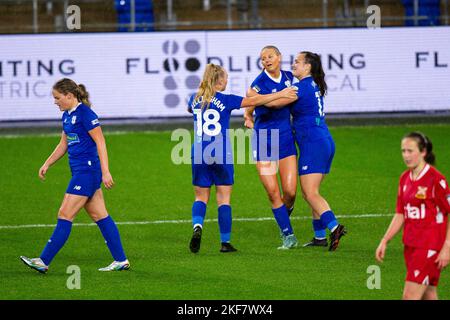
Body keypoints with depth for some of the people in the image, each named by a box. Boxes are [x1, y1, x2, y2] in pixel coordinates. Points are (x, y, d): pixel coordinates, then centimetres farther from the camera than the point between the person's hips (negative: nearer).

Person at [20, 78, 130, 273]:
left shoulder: (85, 114, -14)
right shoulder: (67, 116, 13)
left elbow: (100, 143, -16)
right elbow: (63, 145, 25)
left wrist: (105, 172, -20)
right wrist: (47, 164, 19)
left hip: (87, 170, -10)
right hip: (79, 171, 10)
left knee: (65, 215, -8)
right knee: (99, 216, 10)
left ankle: (43, 262, -6)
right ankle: (121, 261, 13)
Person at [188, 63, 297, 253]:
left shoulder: (195, 100, 5)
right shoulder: (225, 100, -7)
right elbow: (253, 101, -7)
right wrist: (280, 94, -1)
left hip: (199, 156, 3)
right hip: (221, 156, -3)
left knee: (201, 197, 11)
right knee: (223, 199, 6)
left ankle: (197, 226, -17)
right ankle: (225, 242, 6)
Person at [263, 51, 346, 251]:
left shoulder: (302, 87, -13)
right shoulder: (314, 85, 16)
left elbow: (275, 103, -18)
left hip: (313, 144, -9)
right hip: (325, 142, 9)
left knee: (311, 193, -11)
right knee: (310, 192, 14)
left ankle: (334, 227, -25)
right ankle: (320, 236, 13)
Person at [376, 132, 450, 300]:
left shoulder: (436, 179, -12)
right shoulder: (405, 178, 10)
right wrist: (384, 241, 12)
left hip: (430, 247, -7)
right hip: (411, 246, 7)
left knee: (410, 296, -12)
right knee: (429, 297, 12)